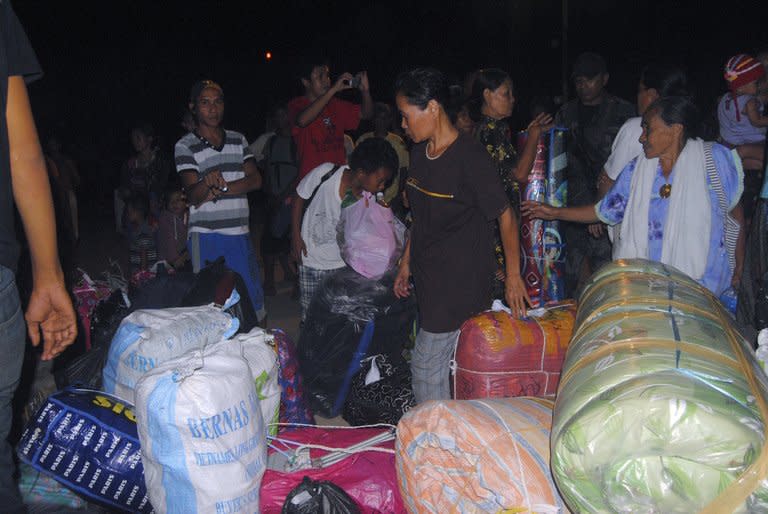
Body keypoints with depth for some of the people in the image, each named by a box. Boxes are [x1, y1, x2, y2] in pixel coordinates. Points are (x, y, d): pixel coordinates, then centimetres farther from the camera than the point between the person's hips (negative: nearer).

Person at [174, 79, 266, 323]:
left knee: (253, 299, 8)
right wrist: (207, 184, -36)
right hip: (206, 236, -4)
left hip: (240, 233, 4)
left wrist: (222, 187, -13)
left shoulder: (238, 140, 13)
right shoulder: (185, 146, -2)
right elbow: (192, 195, -13)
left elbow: (255, 180, 2)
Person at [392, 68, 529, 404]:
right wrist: (406, 262, 18)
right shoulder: (419, 152, 7)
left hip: (462, 276, -7)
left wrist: (513, 276, -11)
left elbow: (505, 215, -13)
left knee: (426, 364, -3)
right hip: (428, 272, 7)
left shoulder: (470, 156, -18)